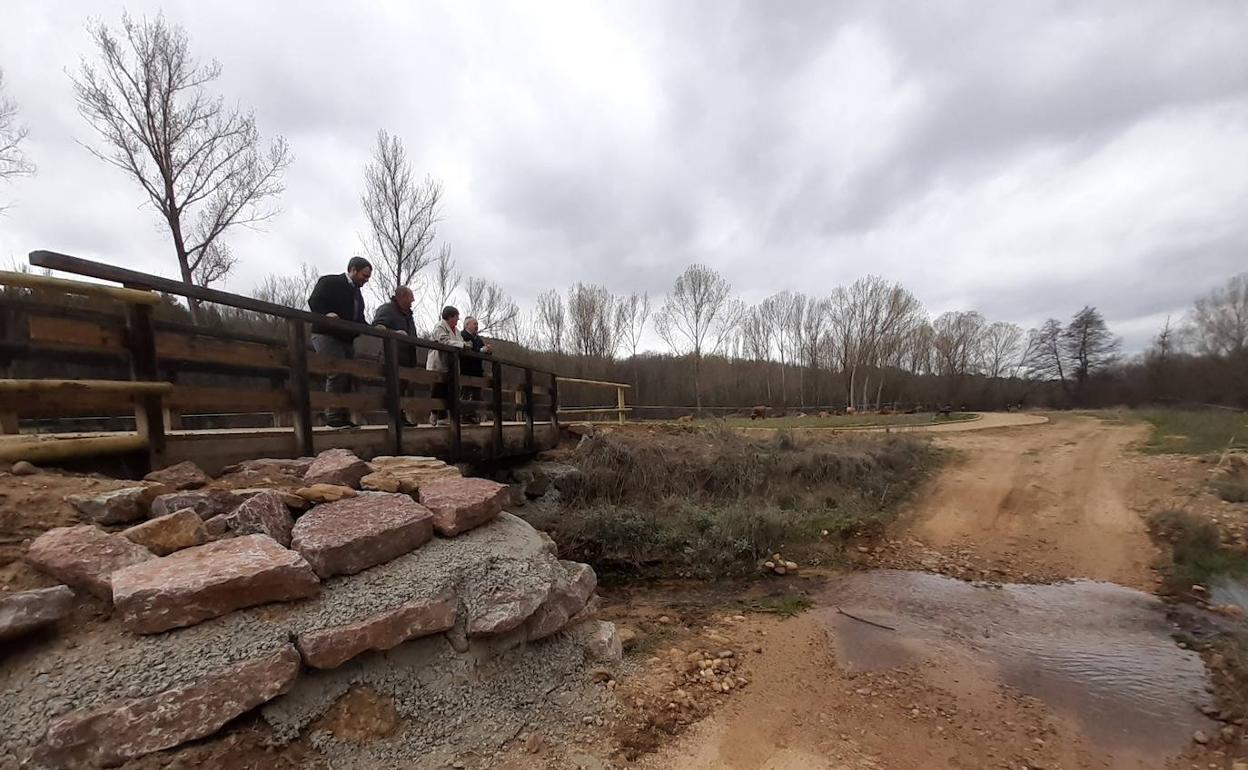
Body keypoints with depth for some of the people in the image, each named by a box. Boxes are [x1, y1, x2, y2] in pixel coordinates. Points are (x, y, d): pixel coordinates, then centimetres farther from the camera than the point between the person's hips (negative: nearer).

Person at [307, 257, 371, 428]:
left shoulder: (357, 293, 22)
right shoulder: (329, 282, 0)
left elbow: (359, 319, 22)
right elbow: (313, 302, -11)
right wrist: (326, 314, -31)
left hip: (346, 339, 8)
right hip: (326, 335, -8)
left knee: (346, 377, 4)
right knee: (337, 373, -17)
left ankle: (344, 418, 7)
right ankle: (333, 416, -13)